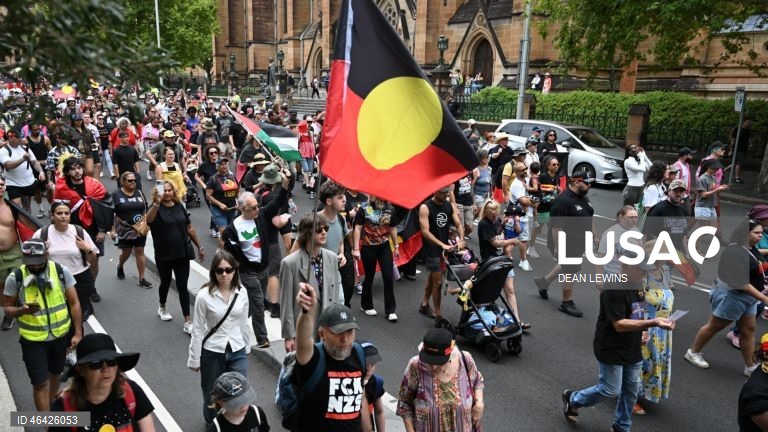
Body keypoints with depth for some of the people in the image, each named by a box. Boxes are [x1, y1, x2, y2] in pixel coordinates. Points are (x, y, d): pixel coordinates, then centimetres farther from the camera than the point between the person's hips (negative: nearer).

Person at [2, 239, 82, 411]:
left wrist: (78, 333, -7)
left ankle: (52, 409, 45)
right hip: (33, 340, -2)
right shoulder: (15, 278, -14)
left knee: (54, 375, 22)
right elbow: (7, 308, -2)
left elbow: (74, 303, -5)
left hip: (60, 335, 2)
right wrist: (22, 310, -25)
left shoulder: (62, 271, -12)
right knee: (40, 383, 2)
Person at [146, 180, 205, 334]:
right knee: (165, 282, 18)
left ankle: (188, 322, 3)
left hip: (182, 253, 2)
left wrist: (199, 247, 12)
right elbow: (148, 220, -35)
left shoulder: (179, 207, 2)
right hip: (164, 255, -2)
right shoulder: (156, 208, -11)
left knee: (182, 287, 2)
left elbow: (189, 228, 10)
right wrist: (156, 203, -51)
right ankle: (162, 308, 47)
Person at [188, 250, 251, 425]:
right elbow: (197, 330, -9)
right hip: (212, 353, -2)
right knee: (212, 396, 17)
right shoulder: (204, 295, -17)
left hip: (237, 352, 2)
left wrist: (247, 348, 14)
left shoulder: (241, 293, -6)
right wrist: (194, 360, -5)